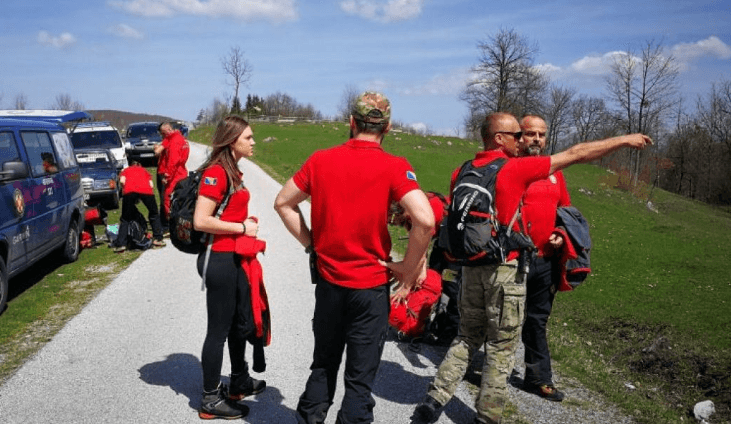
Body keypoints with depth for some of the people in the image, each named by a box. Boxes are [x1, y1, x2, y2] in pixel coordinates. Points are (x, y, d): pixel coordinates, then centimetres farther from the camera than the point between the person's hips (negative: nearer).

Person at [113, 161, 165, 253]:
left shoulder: (125, 170, 34)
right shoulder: (144, 170, 38)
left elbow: (122, 181, 11)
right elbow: (151, 184, 21)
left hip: (129, 190, -1)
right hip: (146, 190, 1)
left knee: (125, 219, 11)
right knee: (154, 215, 23)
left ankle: (120, 244, 3)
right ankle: (157, 239, 20)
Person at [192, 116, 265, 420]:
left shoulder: (233, 172, 11)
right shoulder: (216, 172, -17)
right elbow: (201, 221, -24)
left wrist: (246, 223, 6)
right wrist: (242, 228, -17)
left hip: (235, 257, 10)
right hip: (219, 259, -10)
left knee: (242, 322, 21)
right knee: (219, 329, 1)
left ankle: (239, 382, 38)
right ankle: (211, 401, 15)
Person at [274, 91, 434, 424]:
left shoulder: (321, 160, -1)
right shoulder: (394, 168, -13)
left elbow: (283, 203, 6)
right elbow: (424, 220, -24)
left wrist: (311, 243, 9)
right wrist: (409, 268, -11)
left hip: (328, 281, 4)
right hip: (370, 285, -3)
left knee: (323, 365, 22)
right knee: (360, 377, 9)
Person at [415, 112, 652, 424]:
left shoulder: (462, 173, 4)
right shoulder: (516, 168, -12)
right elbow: (576, 154, -7)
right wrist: (623, 140, 2)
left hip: (471, 266, 6)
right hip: (505, 269, -6)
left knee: (467, 337, 18)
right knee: (501, 348, 7)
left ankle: (435, 398, 12)